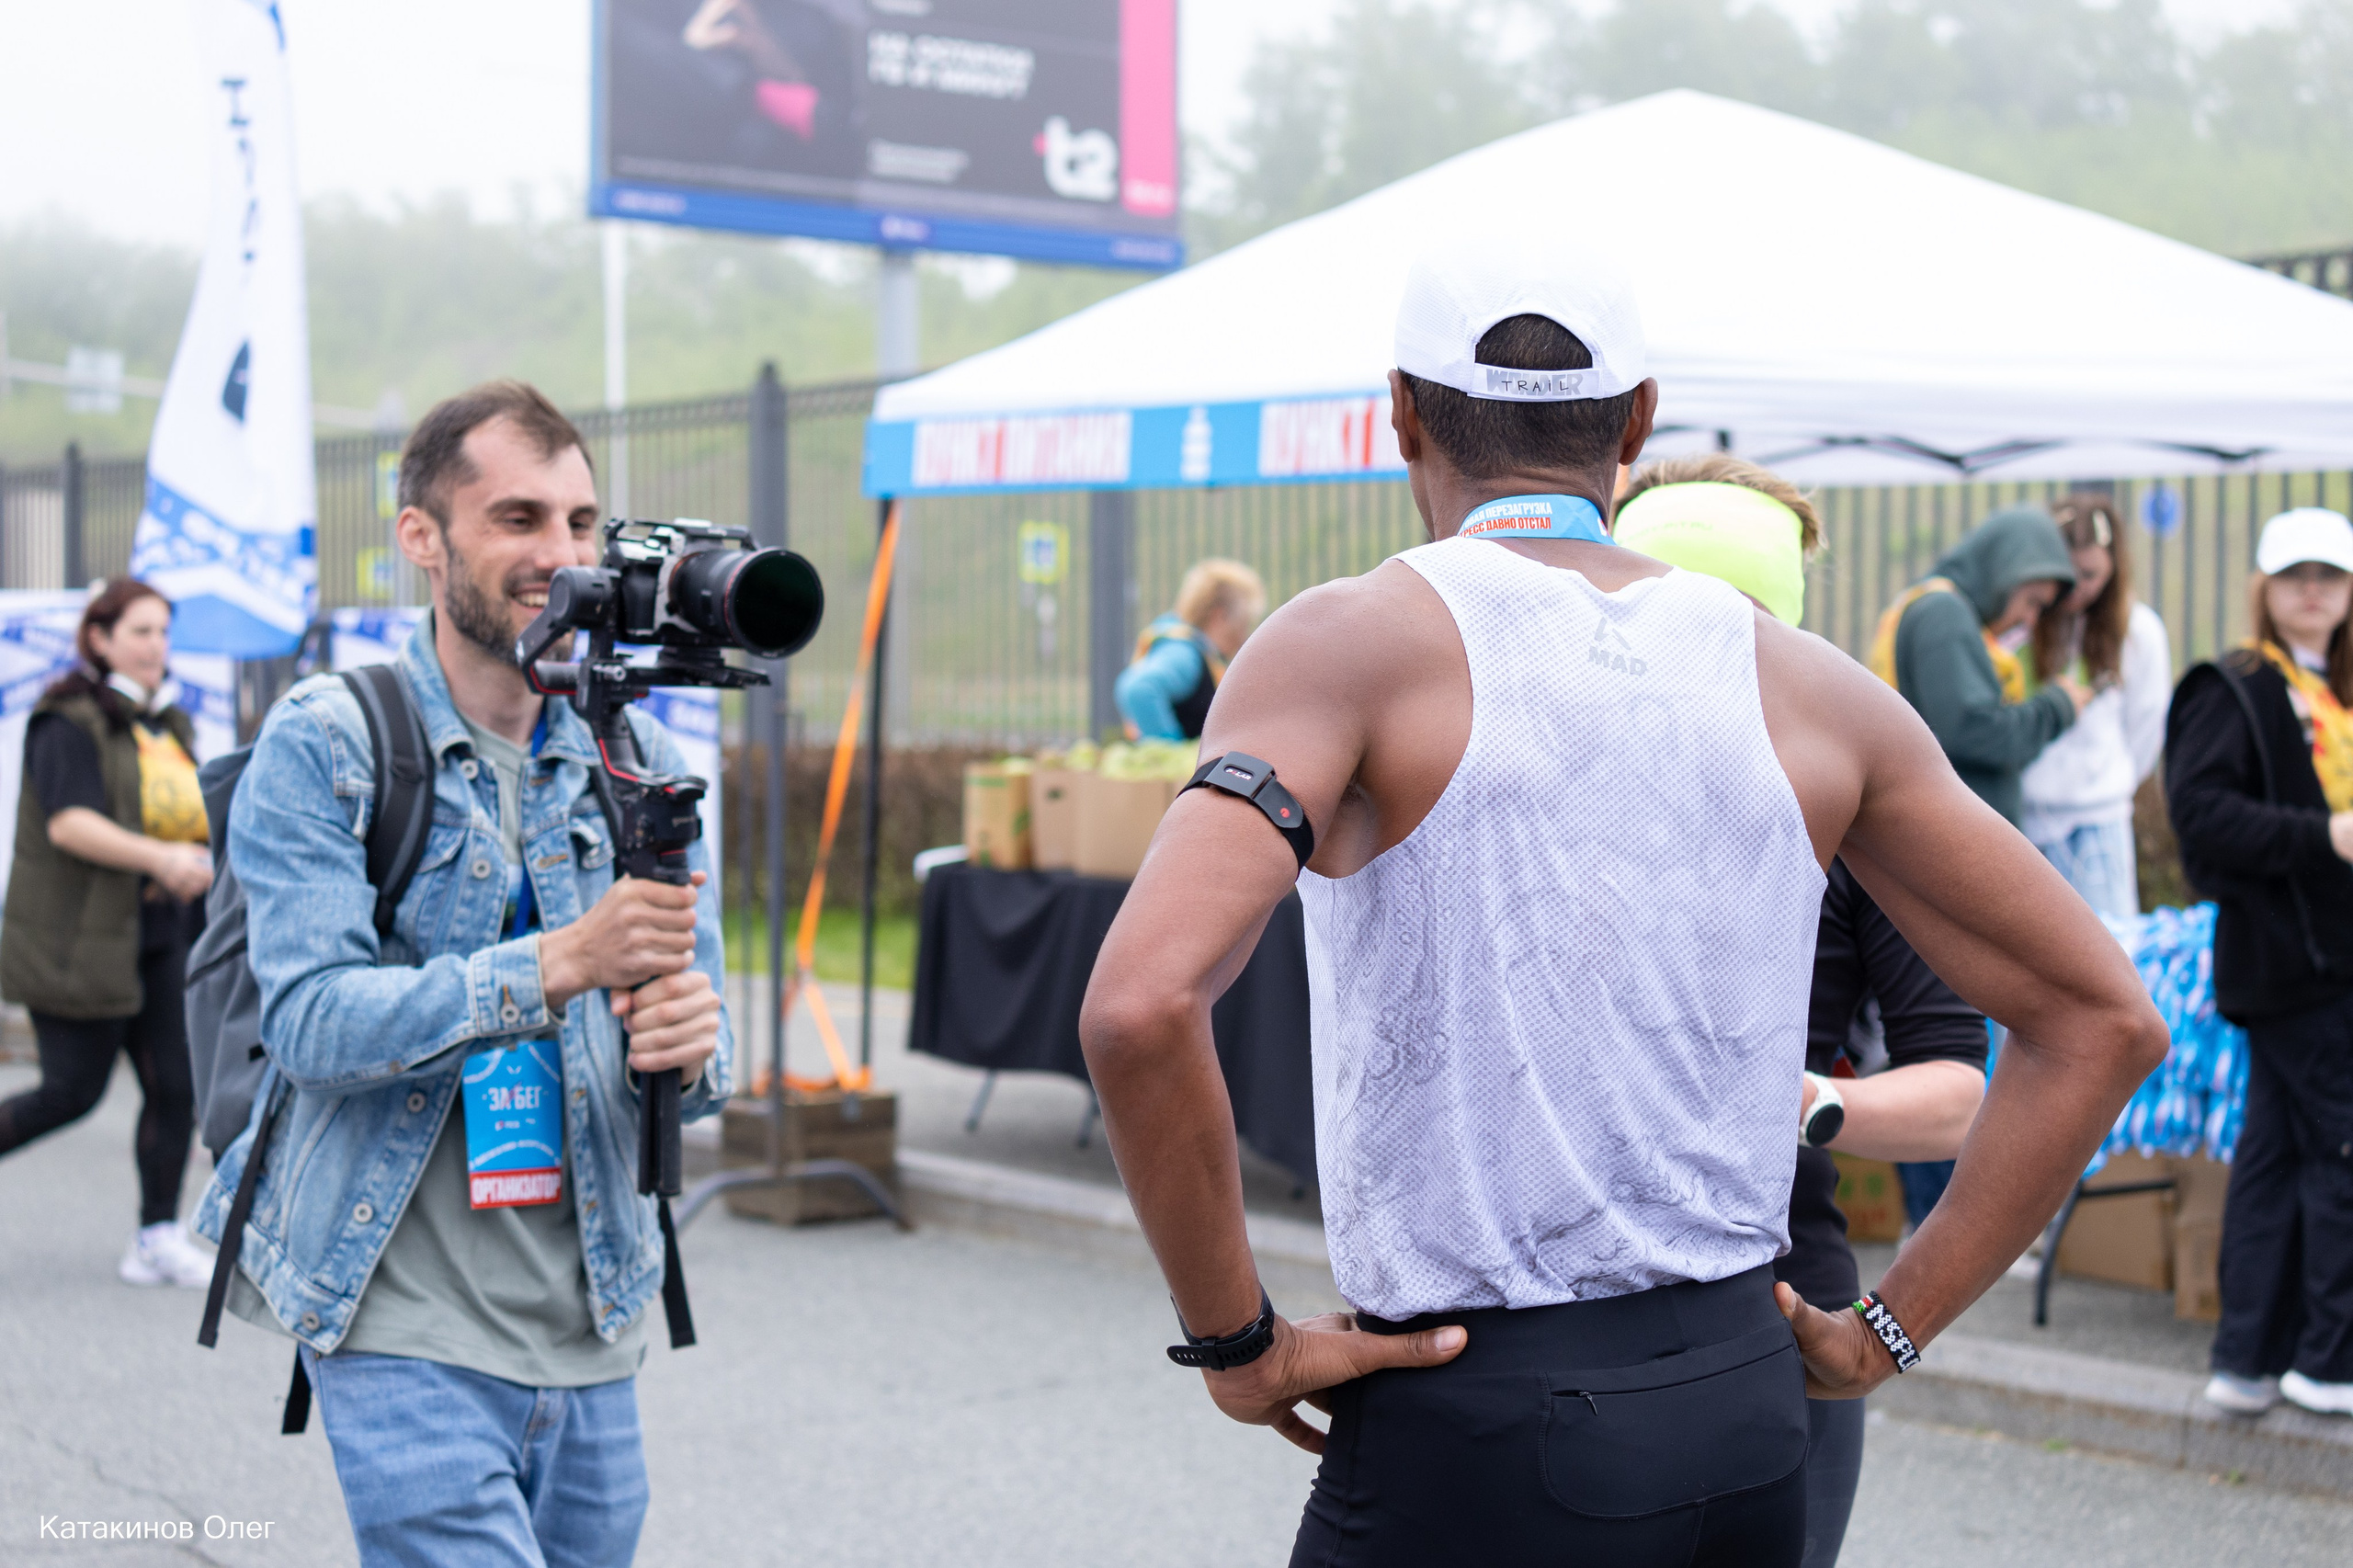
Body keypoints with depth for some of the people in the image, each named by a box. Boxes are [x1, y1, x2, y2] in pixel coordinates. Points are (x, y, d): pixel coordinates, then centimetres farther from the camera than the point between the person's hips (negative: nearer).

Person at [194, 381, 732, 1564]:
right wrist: (560, 963, -28)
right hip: (403, 1329, -5)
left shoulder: (641, 762, 7)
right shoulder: (323, 745, -6)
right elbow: (314, 1023, -17)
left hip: (591, 1333, 5)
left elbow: (689, 1027, 8)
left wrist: (688, 1048, -17)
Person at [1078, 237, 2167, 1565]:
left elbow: (1142, 1005, -23)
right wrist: (1886, 1332, 11)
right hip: (1746, 1420, 5)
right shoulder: (1811, 686, 6)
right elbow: (2106, 1019, 10)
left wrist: (1234, 1342, -10)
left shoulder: (1354, 642, -8)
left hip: (1469, 1424, -5)